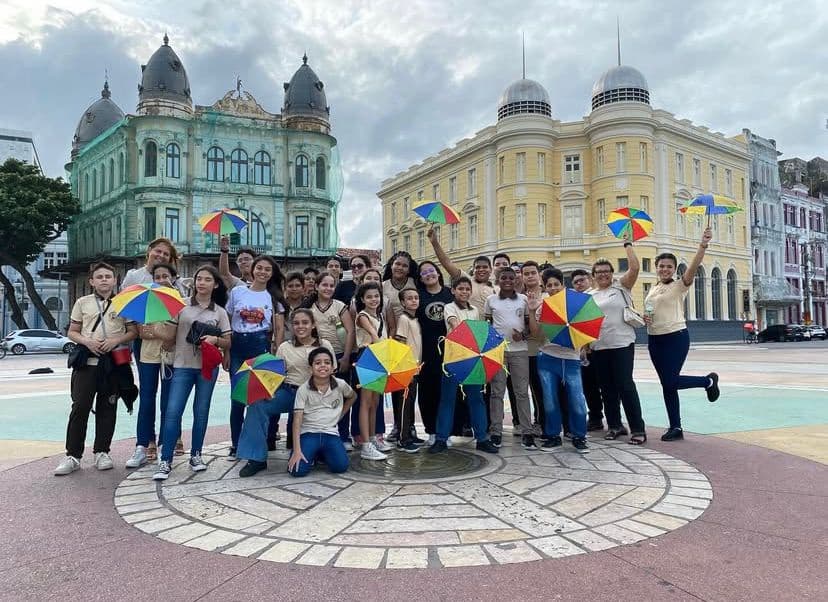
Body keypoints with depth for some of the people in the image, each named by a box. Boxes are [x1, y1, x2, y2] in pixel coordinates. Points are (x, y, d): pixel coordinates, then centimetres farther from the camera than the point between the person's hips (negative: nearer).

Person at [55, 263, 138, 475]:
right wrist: (87, 341, -9)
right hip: (86, 361, 0)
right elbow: (72, 332, 11)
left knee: (107, 408, 5)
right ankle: (73, 455, 2)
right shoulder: (82, 302, 11)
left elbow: (133, 332, 6)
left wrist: (116, 340, -12)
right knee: (80, 406, -5)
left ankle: (102, 452, 15)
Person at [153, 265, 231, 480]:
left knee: (201, 412, 8)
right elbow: (170, 336, 1)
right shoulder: (181, 305, 4)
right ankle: (165, 461, -2)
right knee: (173, 411, -8)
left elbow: (228, 342, 7)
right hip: (183, 365, -1)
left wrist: (215, 339, -13)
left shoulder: (219, 312, 7)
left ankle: (196, 455, 21)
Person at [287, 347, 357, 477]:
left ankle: (322, 454, 12)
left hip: (331, 434, 2)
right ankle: (312, 455, 12)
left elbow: (353, 396, 24)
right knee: (297, 470, -23)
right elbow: (297, 420, -11)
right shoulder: (303, 389, -6)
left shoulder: (340, 385, 0)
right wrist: (297, 450, -20)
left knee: (341, 467, -22)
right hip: (308, 433, -1)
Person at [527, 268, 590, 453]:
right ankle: (553, 436, 19)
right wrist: (531, 311, -11)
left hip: (571, 358, -1)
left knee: (577, 400, -4)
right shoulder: (542, 306, 6)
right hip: (548, 358, 1)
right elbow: (535, 332, -3)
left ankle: (579, 437, 12)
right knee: (550, 400, 6)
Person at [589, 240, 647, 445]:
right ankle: (614, 425, 22)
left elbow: (634, 268, -11)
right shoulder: (588, 296, 12)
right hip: (598, 347, 4)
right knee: (607, 388, 10)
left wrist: (628, 244, -3)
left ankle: (638, 429, 1)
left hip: (622, 344, -4)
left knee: (625, 385, -6)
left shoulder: (621, 287, 3)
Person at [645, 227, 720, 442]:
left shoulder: (680, 285, -5)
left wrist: (703, 246, -38)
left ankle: (709, 380, 17)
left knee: (670, 382, -10)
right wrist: (645, 318, 0)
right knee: (666, 384, 7)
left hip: (676, 338, -6)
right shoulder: (652, 289, 13)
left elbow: (693, 267, -23)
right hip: (654, 339, 6)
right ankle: (676, 427, 16)